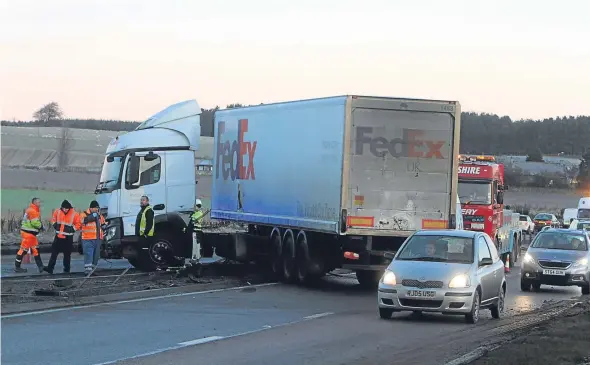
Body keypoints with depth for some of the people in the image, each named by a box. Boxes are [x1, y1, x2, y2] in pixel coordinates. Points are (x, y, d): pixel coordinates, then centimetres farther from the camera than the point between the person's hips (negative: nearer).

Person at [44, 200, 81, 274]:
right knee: (54, 252, 0)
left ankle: (66, 269, 15)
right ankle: (50, 268, 0)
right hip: (58, 236, 3)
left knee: (67, 254, 4)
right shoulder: (57, 212, 1)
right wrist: (55, 225, 3)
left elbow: (78, 224, -1)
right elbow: (53, 219, 18)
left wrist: (73, 229, -10)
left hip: (68, 237, -3)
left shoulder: (74, 214, -9)